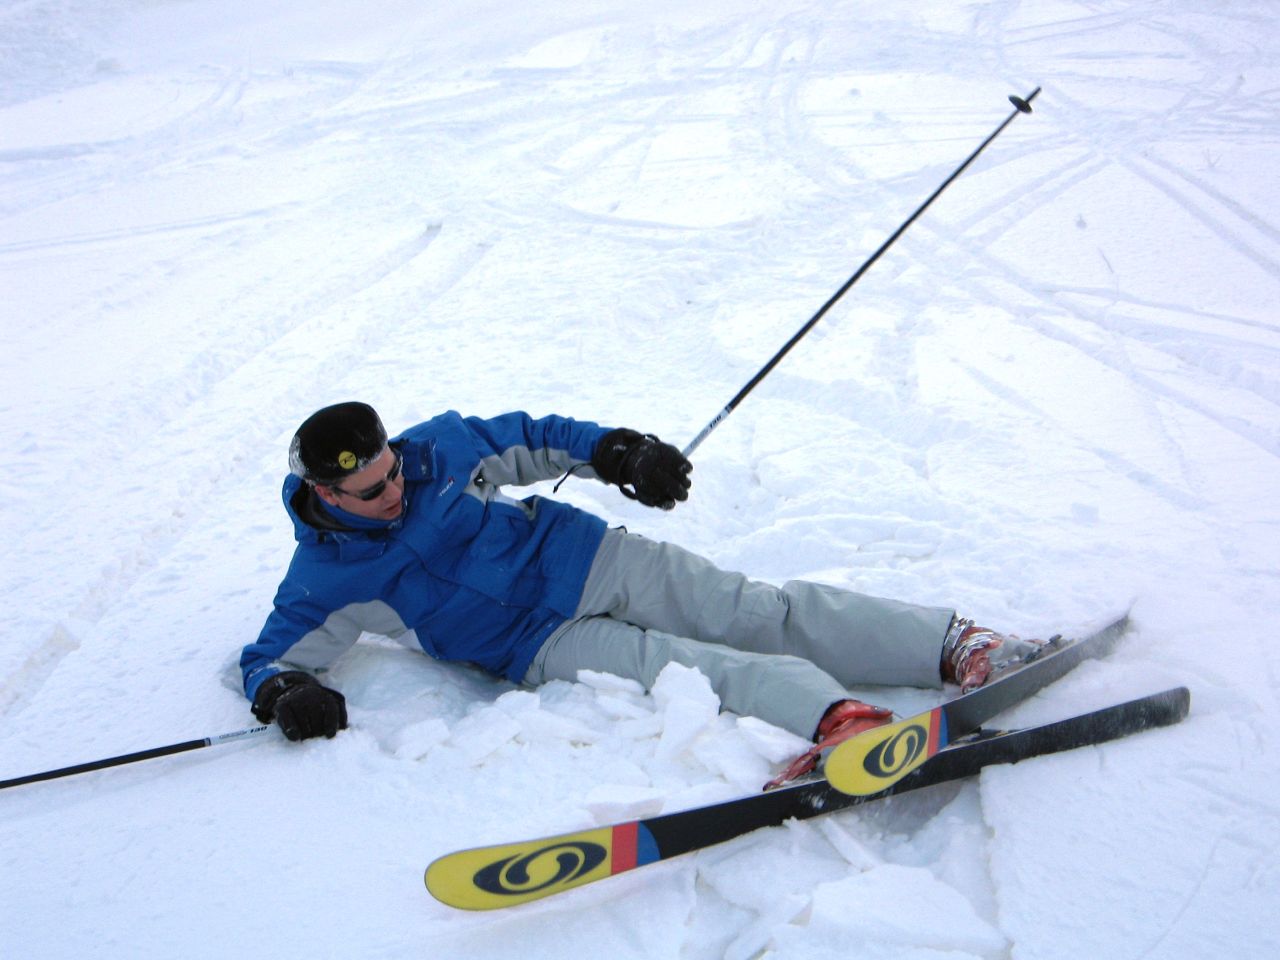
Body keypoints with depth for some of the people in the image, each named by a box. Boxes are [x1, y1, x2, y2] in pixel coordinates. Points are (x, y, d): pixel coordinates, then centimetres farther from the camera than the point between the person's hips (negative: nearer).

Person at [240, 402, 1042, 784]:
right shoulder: (326, 581, -5)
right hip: (546, 646, -2)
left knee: (765, 613, -13)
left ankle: (957, 646, -19)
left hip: (589, 559, 3)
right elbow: (270, 657, 1)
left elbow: (531, 438, 11)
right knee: (710, 670, -29)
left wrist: (619, 453, -2)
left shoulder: (435, 447, 0)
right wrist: (286, 694, -24)